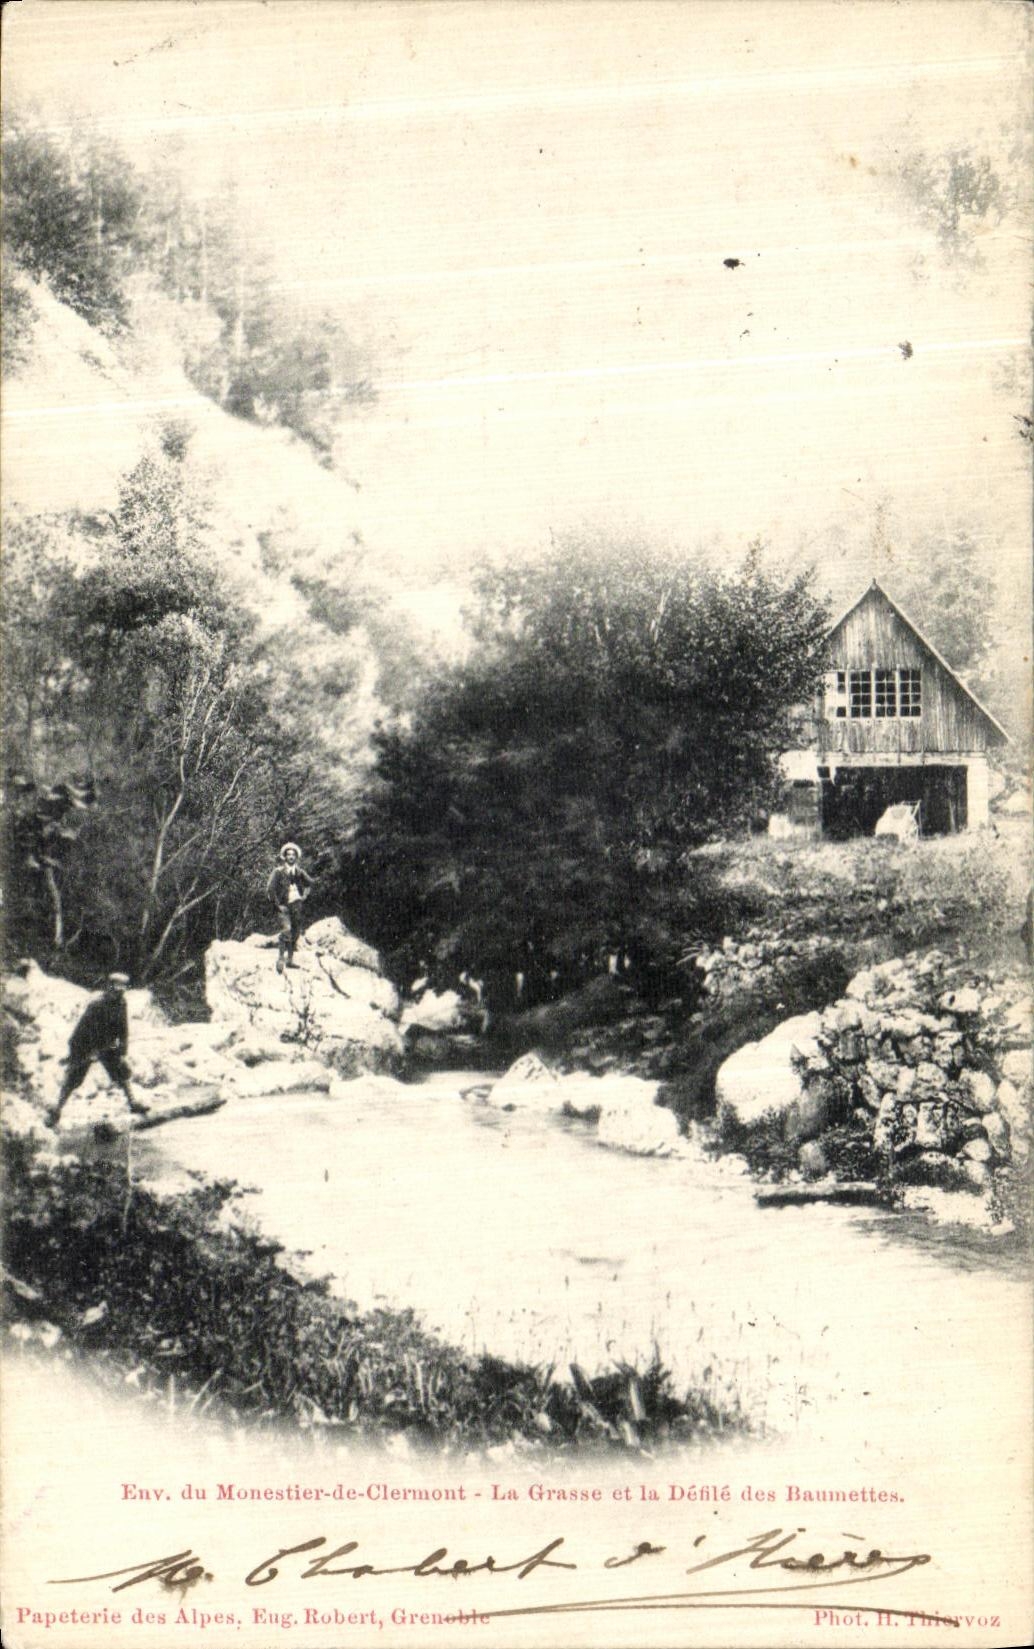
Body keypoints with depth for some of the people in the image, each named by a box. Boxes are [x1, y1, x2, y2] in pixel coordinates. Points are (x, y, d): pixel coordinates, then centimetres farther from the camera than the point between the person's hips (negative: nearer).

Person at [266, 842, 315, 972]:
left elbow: (310, 883, 27)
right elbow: (270, 889, -7)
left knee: (296, 933, 7)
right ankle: (280, 959, -19)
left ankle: (290, 959, 17)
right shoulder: (279, 871, -4)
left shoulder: (299, 872, 10)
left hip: (297, 905, 5)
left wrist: (305, 895, 14)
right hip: (284, 906, -5)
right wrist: (278, 905, -11)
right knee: (286, 930, -21)